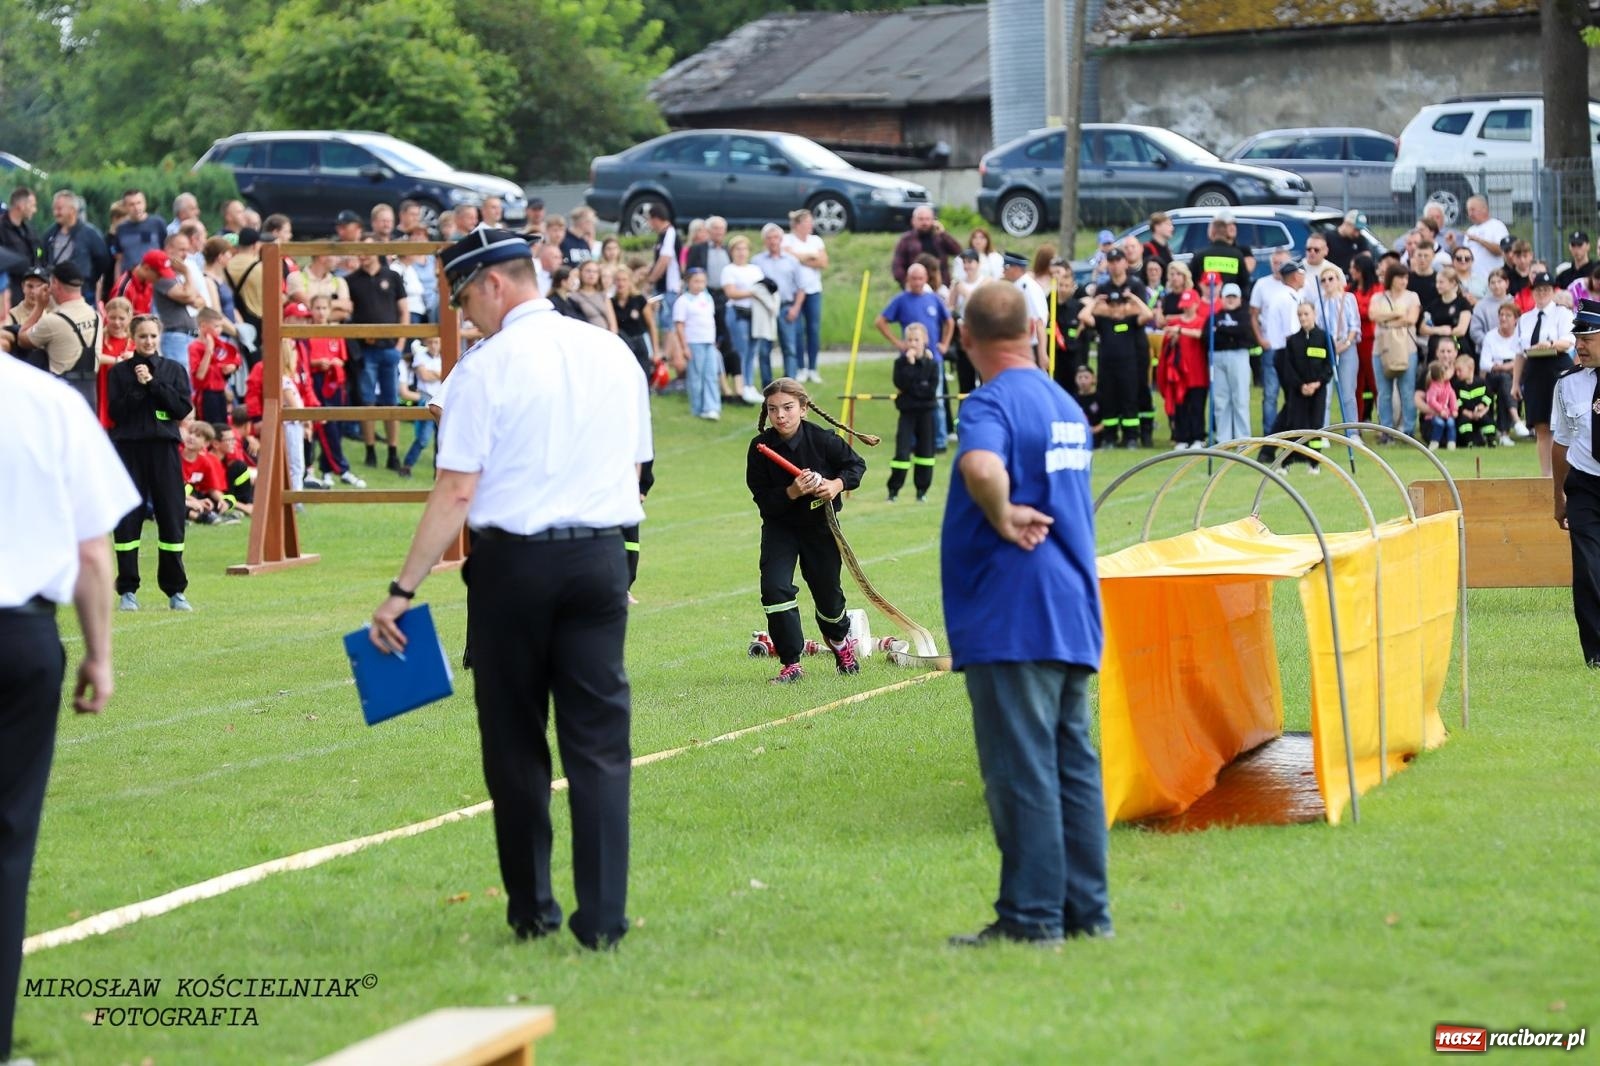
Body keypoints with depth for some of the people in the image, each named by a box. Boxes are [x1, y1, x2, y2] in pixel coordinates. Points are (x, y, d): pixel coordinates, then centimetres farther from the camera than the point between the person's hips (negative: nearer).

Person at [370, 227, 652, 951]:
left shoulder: (486, 368, -8)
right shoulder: (614, 354, 9)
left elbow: (456, 493, -13)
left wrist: (403, 590, -11)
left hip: (513, 562, -4)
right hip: (602, 558, 4)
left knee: (515, 742, 9)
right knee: (600, 741, 3)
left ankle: (532, 911, 16)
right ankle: (603, 918, -3)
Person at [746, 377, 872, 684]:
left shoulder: (822, 440, -18)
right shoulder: (761, 448, -16)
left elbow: (856, 465, -2)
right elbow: (763, 499, -15)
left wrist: (838, 484, -21)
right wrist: (792, 492, -32)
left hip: (820, 523, 0)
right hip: (779, 525, 0)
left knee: (827, 592, 11)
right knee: (775, 587, -19)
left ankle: (841, 641, 46)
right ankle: (791, 664, -6)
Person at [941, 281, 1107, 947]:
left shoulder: (992, 403, -13)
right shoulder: (1067, 405, 15)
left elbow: (982, 467, -34)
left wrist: (1004, 521, -18)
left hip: (1011, 616, -8)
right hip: (1075, 611, 8)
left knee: (1021, 768, -5)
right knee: (1074, 763, 11)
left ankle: (1031, 915, -4)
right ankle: (1087, 910, 14)